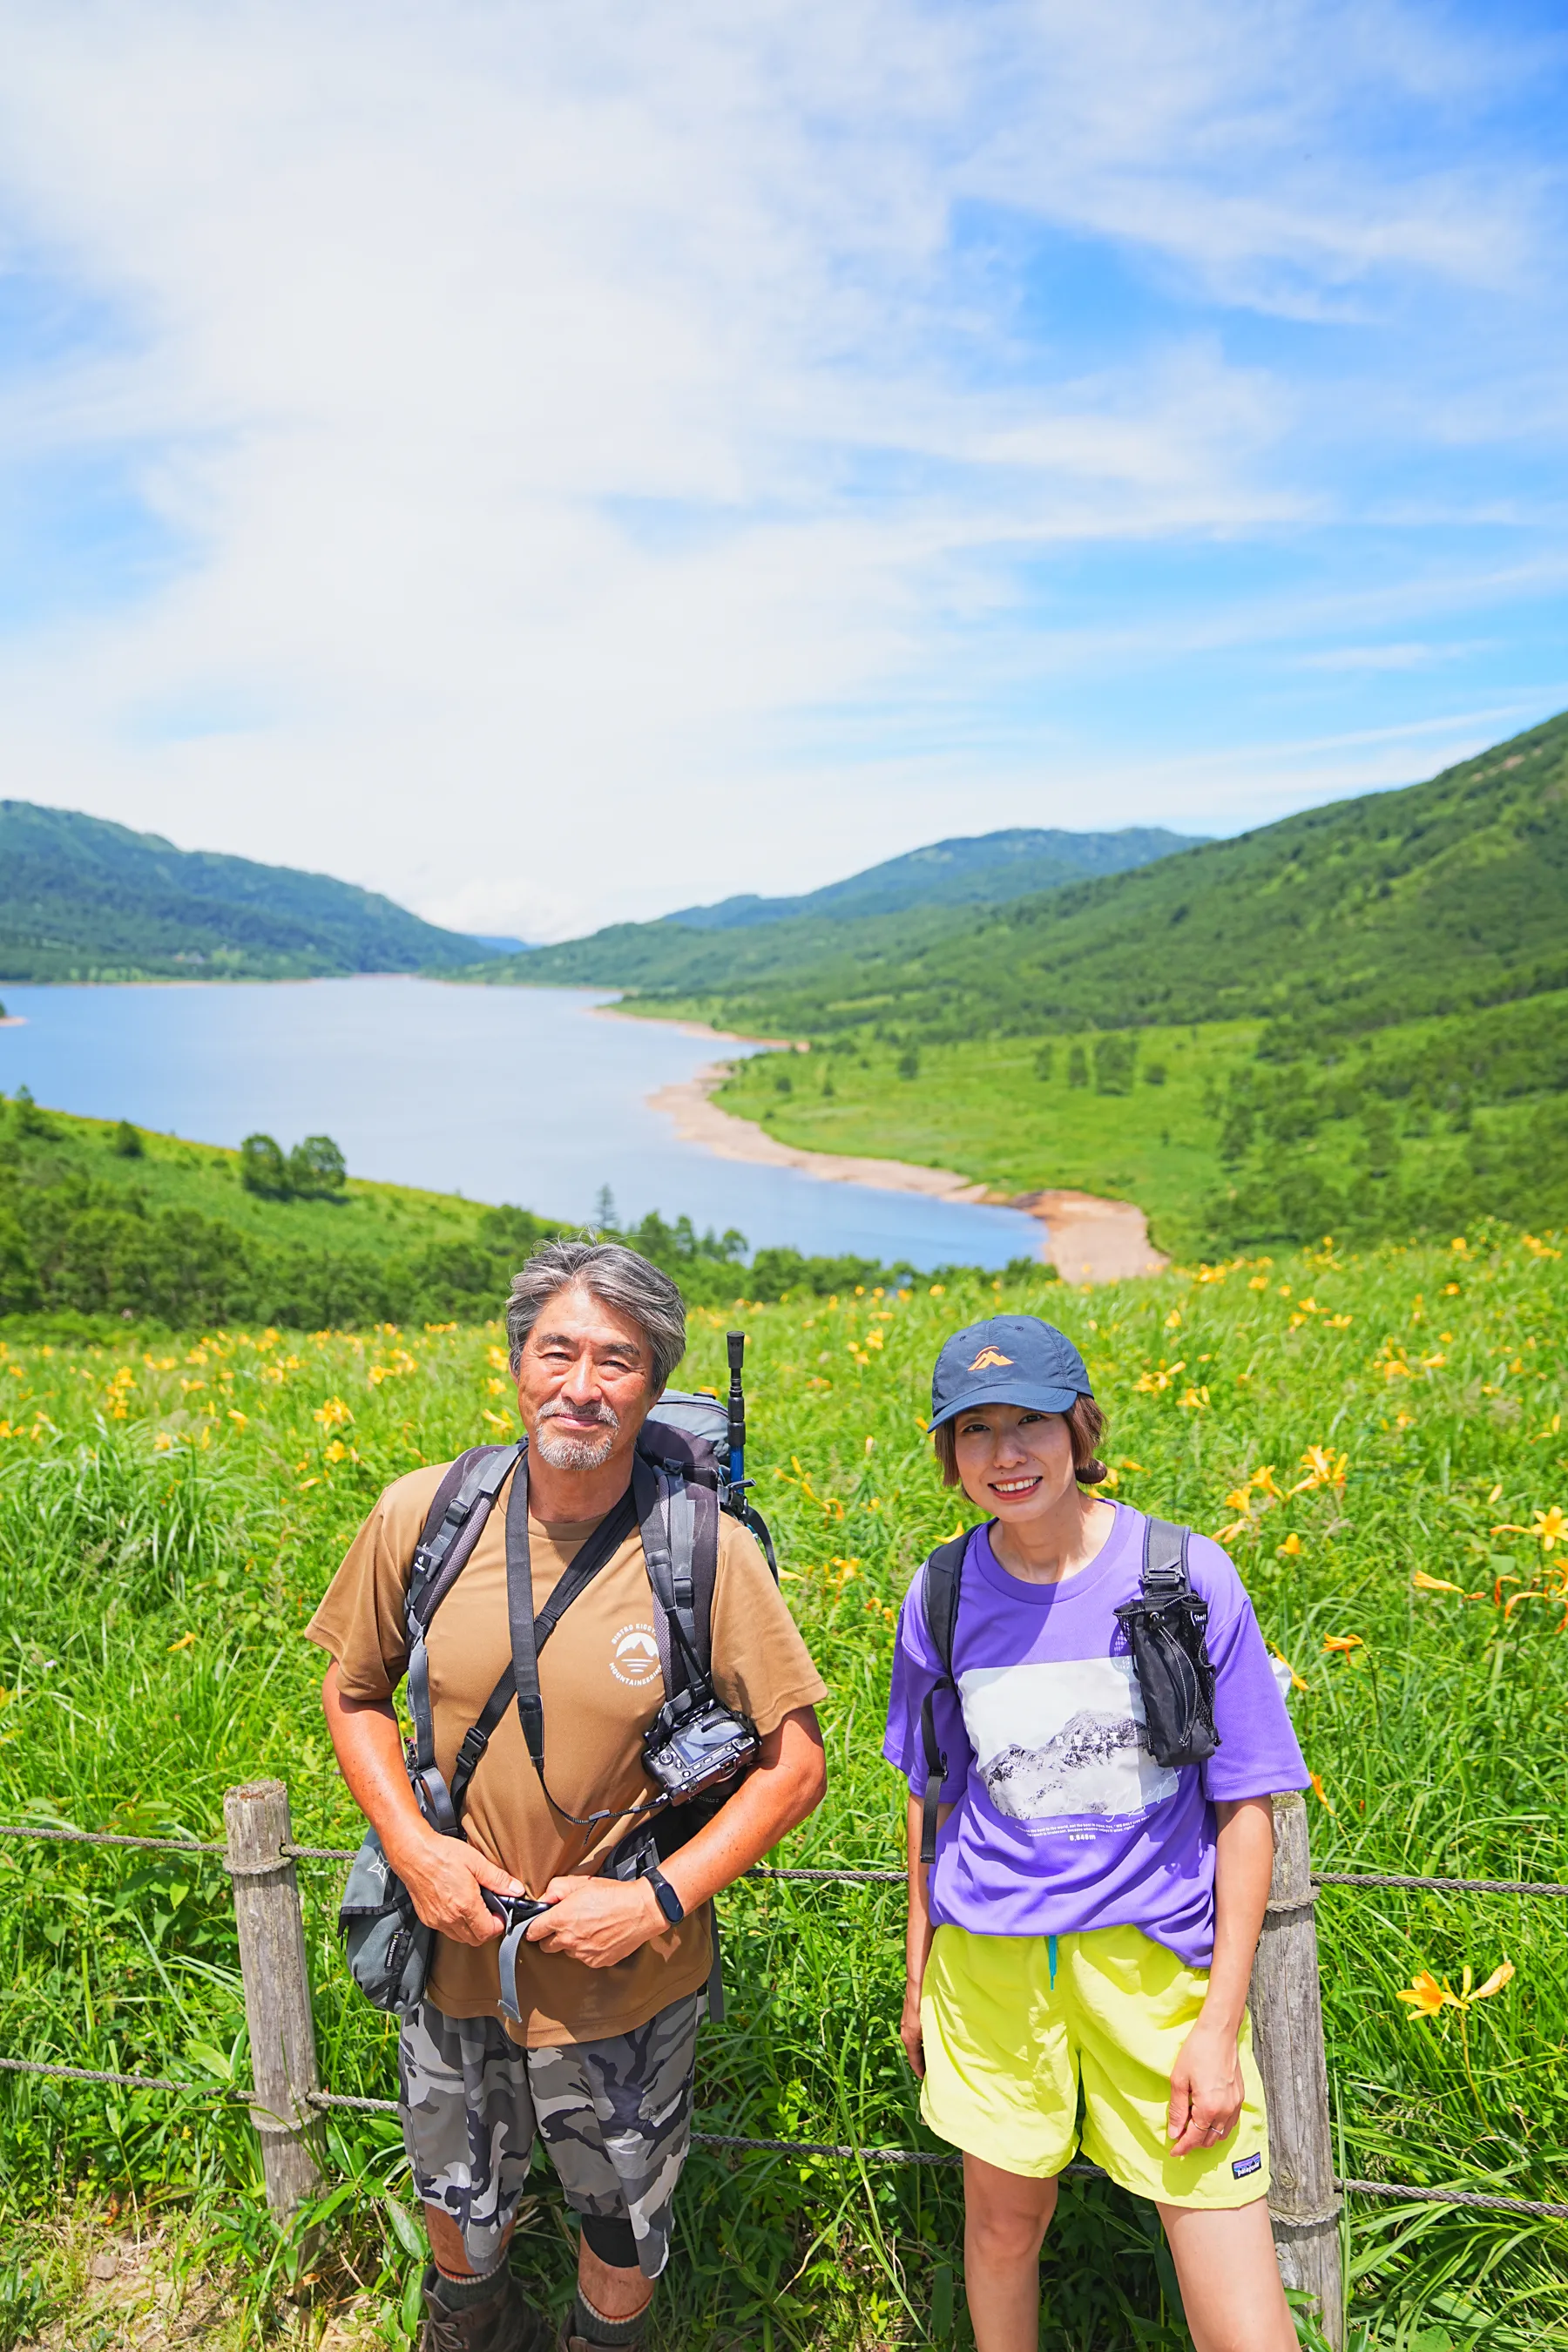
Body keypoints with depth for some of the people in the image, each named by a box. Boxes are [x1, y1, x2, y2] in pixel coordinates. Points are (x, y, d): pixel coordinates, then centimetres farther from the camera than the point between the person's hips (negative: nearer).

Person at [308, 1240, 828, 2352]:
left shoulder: (709, 1554, -21)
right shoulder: (422, 1516, -14)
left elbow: (795, 1764, -12)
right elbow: (353, 1690, 2)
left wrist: (660, 1899, -20)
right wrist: (411, 1842, -12)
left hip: (625, 1975, -2)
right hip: (455, 1947, 3)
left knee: (624, 2222, 23)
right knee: (457, 2196, 29)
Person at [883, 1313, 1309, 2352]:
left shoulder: (1188, 1575, -10)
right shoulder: (942, 1596, -3)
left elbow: (1246, 1806, -5)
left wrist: (1219, 2021, -7)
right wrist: (920, 1978, 16)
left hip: (1161, 1956, -2)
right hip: (992, 1956, 2)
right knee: (1004, 2222, 18)